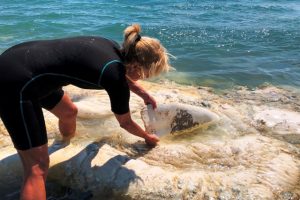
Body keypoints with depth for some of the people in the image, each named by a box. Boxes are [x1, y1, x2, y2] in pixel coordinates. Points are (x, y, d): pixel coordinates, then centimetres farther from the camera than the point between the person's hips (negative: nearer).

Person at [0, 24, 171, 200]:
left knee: (69, 112, 27)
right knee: (38, 167, -6)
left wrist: (145, 95, 31)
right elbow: (125, 123, -1)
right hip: (15, 83, -10)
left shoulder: (115, 49, 1)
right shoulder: (116, 78, -20)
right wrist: (148, 137, 17)